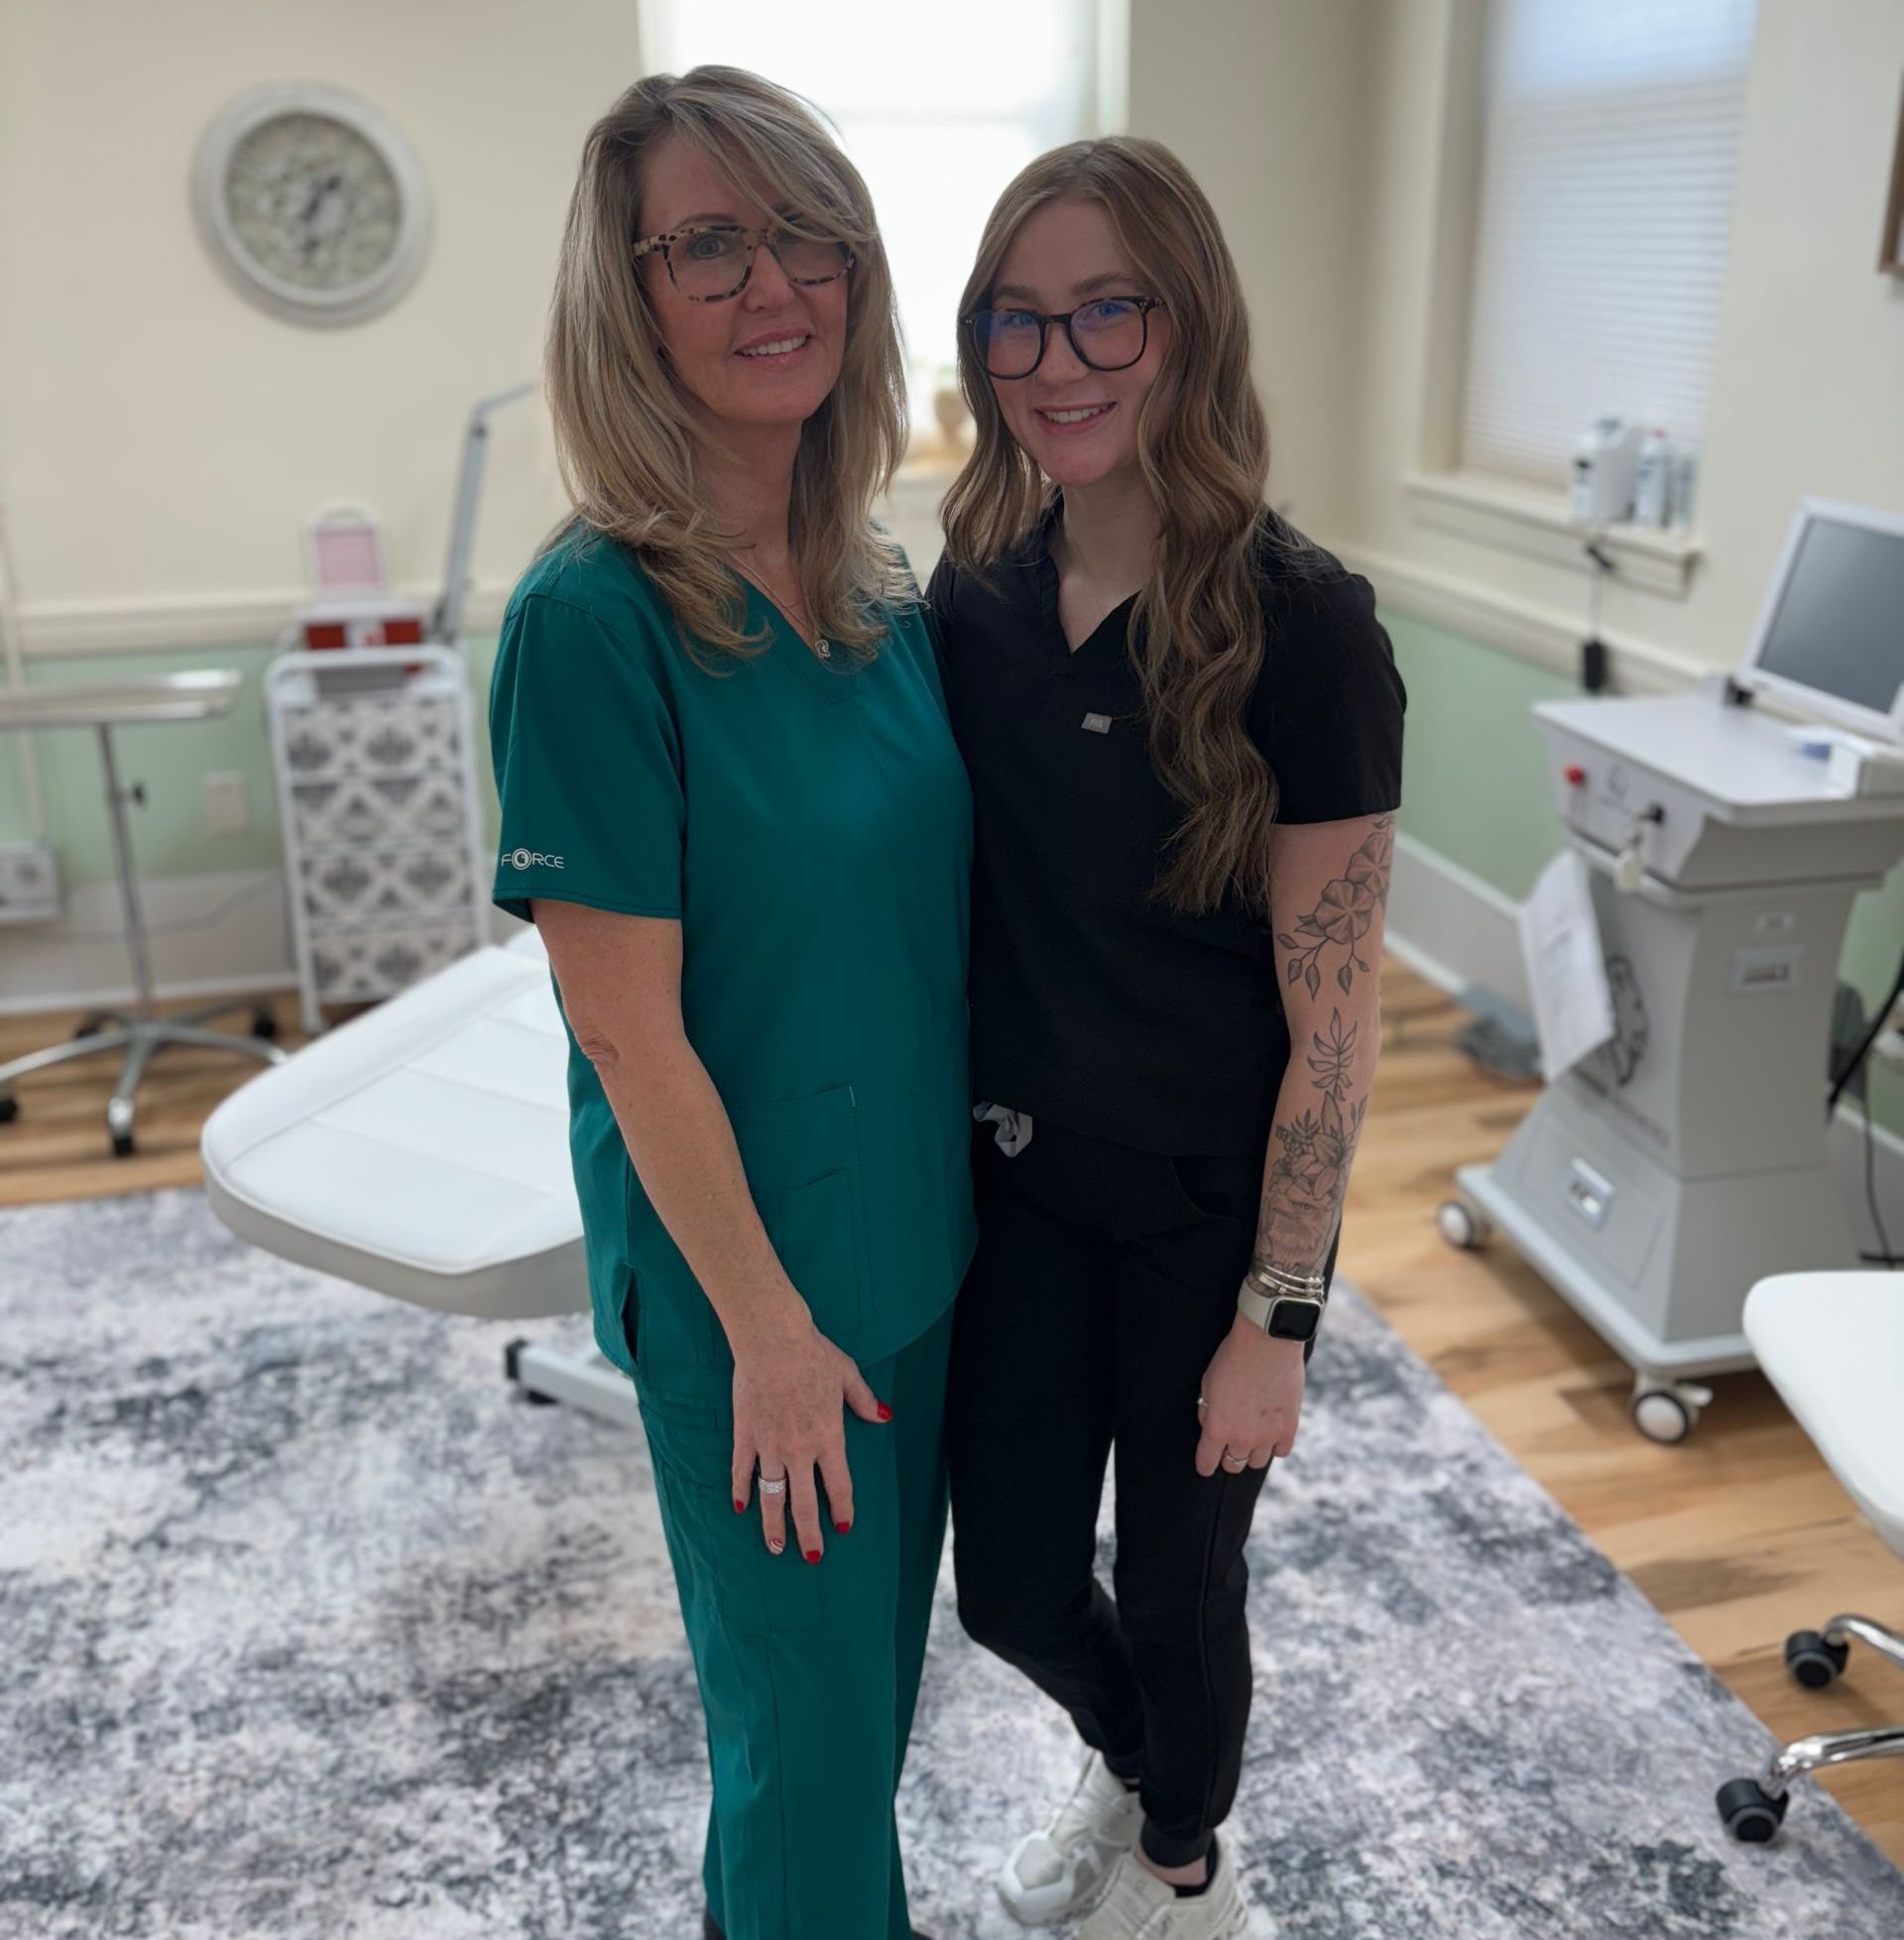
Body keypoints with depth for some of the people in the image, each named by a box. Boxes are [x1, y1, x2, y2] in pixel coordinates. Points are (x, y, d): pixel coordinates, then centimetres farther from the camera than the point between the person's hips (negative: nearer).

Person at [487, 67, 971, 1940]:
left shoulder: (882, 595, 1)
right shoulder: (595, 614, -21)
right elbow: (630, 1028, -20)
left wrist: (963, 1180, 10)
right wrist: (768, 1324, -15)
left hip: (917, 1236, 7)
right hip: (744, 1279, -7)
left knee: (880, 1645, 25)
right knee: (807, 1698, 11)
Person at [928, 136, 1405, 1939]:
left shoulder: (1298, 626, -19)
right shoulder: (974, 595, -4)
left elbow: (1331, 1016, -16)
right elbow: (950, 910, 7)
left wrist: (1275, 1318, -13)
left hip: (1207, 1204, -4)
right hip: (1017, 1179, 5)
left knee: (1177, 1581, 16)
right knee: (1009, 1583, 18)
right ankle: (1128, 1760, 54)